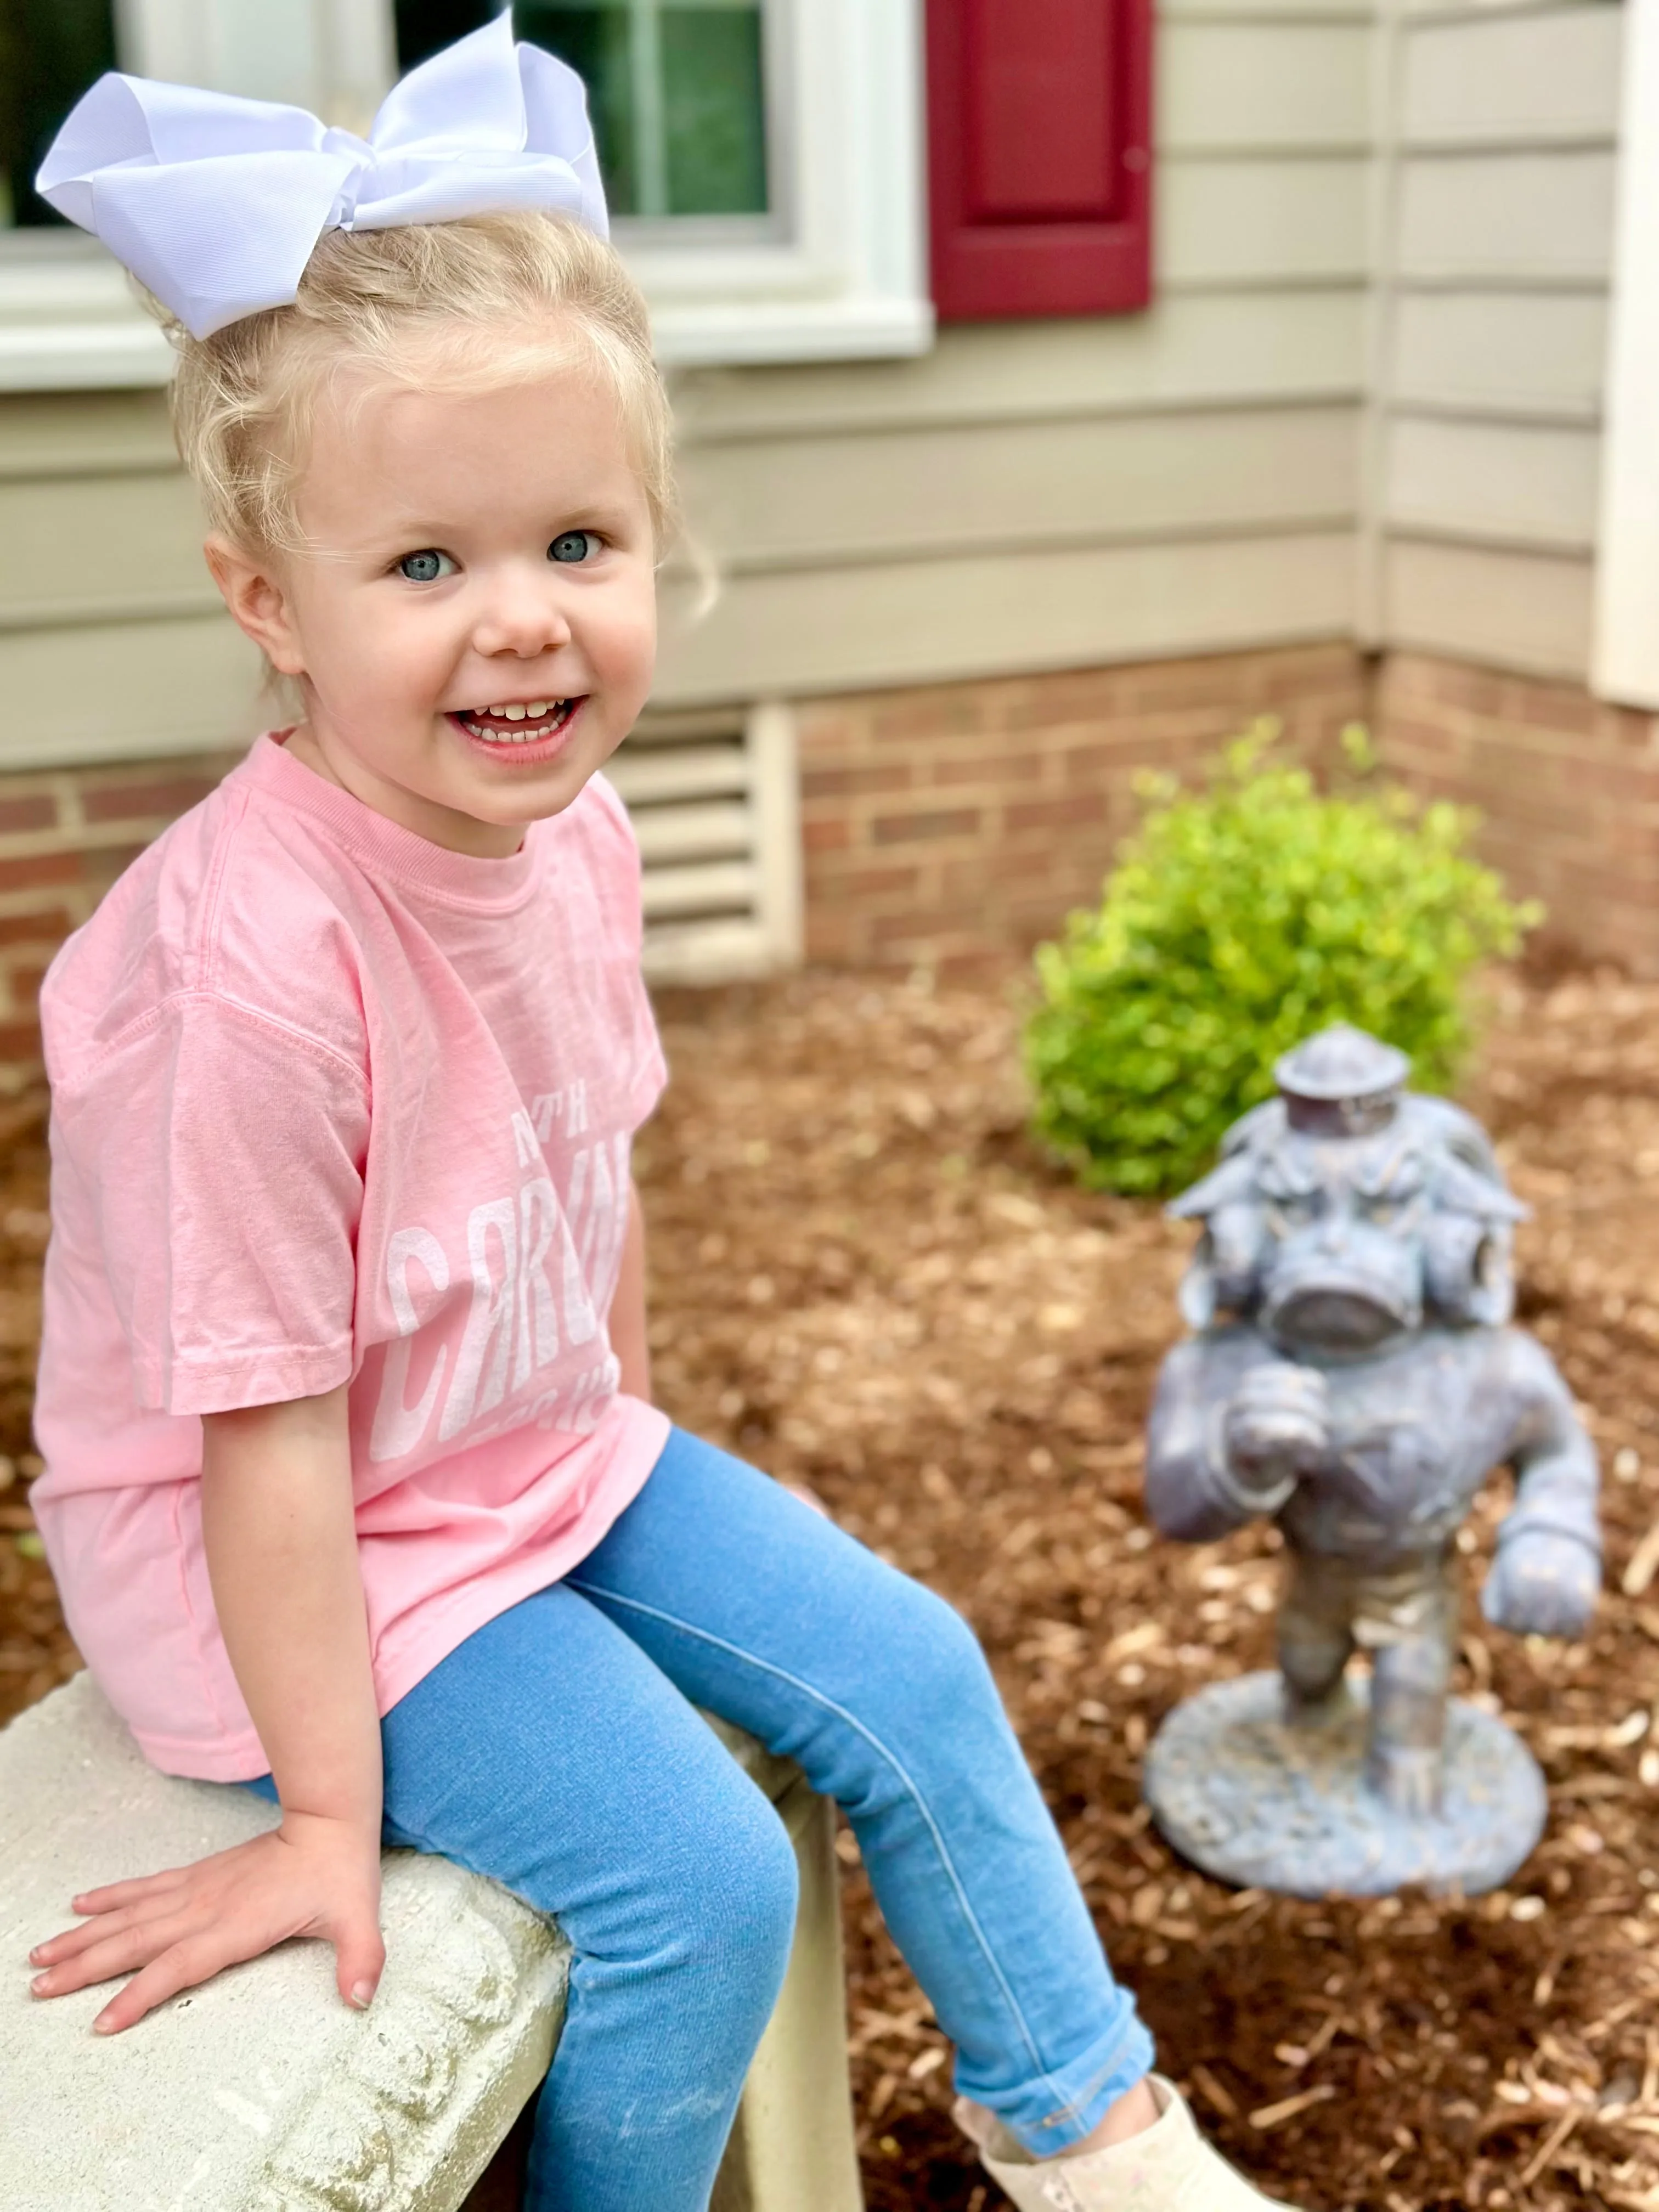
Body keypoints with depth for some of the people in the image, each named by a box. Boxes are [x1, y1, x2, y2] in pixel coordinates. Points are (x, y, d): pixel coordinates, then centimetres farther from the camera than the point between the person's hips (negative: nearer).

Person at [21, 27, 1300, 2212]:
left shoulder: (573, 832, -8)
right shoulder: (252, 962, -32)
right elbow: (264, 1421, -26)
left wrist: (622, 1425, 15)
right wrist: (326, 1807, -19)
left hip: (552, 1454, 8)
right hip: (303, 1541, -7)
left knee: (905, 1672, 8)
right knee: (697, 1874, -17)